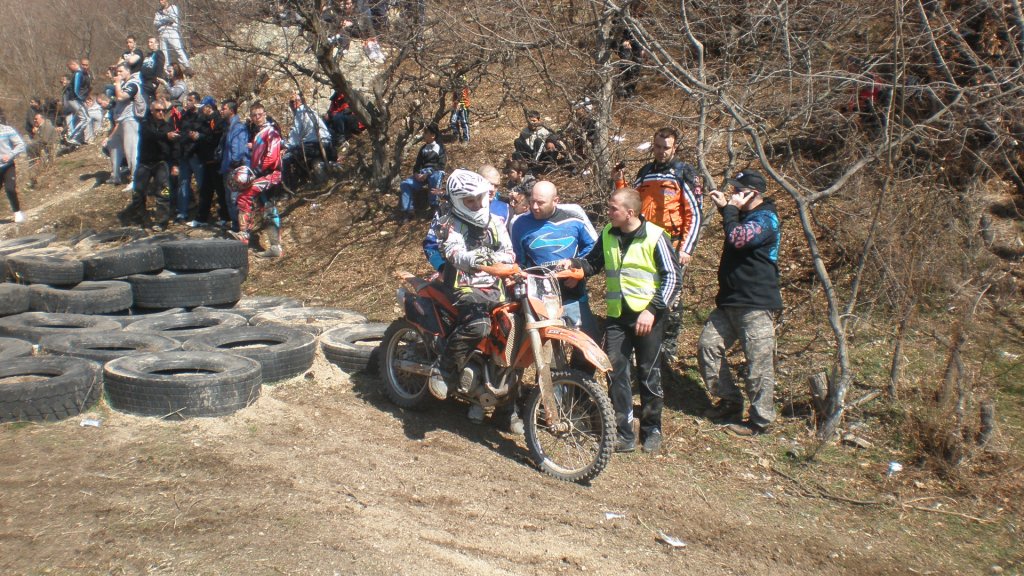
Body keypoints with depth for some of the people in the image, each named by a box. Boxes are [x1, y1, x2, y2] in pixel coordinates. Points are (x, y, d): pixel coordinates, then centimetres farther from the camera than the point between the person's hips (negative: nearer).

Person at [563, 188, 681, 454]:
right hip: (616, 314, 4)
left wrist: (653, 310, -15)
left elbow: (672, 277, -8)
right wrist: (574, 263, -4)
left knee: (649, 375, 5)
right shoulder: (607, 234, 6)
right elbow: (593, 263, 18)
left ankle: (652, 430, 21)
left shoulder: (655, 236, -9)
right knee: (614, 372, 0)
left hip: (647, 316, -4)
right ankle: (624, 433, 8)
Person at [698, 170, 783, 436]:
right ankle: (730, 401, 19)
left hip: (756, 304, -10)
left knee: (759, 363, -4)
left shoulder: (766, 218, -13)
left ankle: (761, 420, 6)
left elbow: (737, 239, -28)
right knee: (707, 346, 7)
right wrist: (725, 207, 18)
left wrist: (730, 209, -12)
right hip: (731, 300, 10)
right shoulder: (746, 216, 16)